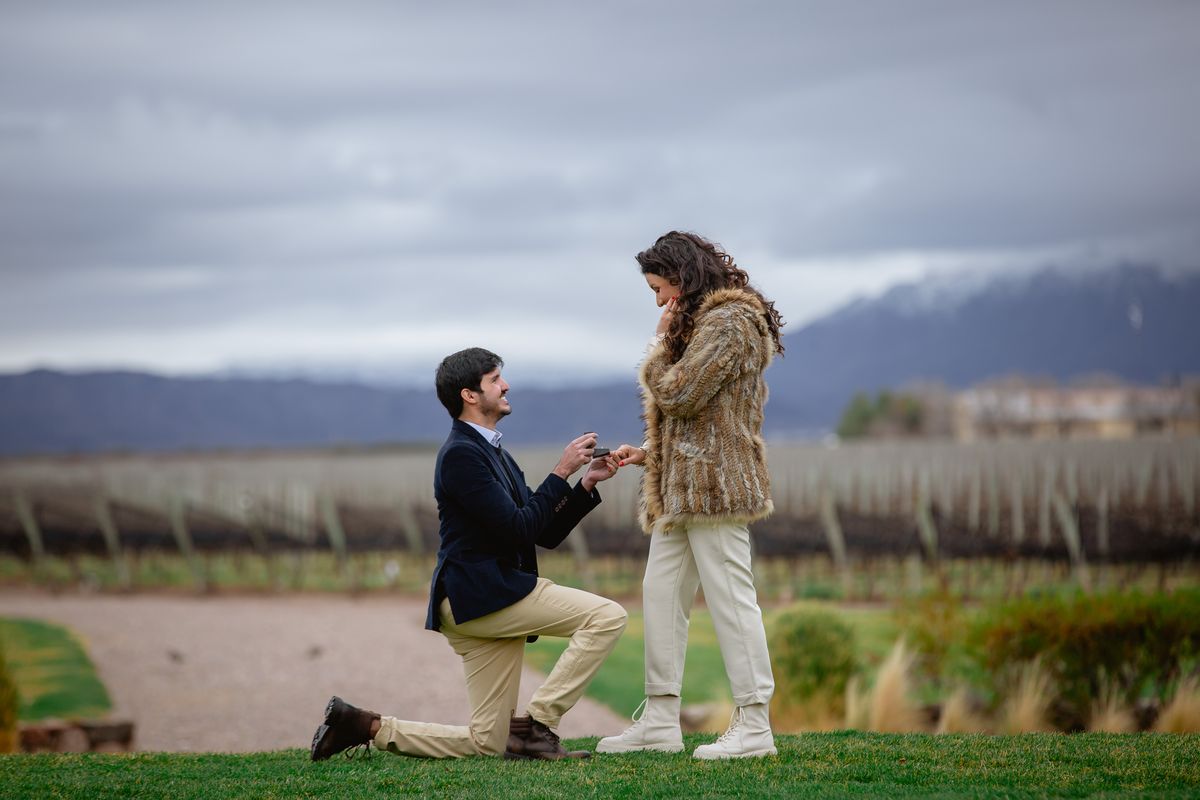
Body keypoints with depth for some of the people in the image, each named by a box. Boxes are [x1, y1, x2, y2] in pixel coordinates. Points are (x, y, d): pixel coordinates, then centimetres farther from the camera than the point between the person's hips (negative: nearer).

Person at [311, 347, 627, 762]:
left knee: (487, 742, 8)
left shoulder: (492, 453, 20)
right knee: (607, 616, -18)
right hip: (479, 594, -10)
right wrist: (561, 473, -13)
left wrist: (587, 483, 6)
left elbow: (548, 534, 18)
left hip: (489, 598, 10)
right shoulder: (461, 453, -11)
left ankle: (363, 725, 12)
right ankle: (535, 724, -14)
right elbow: (518, 529, -18)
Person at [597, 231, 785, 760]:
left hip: (715, 486, -11)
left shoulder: (730, 323, -12)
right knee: (661, 595, 9)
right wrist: (651, 453, 17)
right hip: (680, 488, 11)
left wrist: (663, 345, -4)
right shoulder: (700, 322, 21)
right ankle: (660, 722, 13)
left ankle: (754, 727, -6)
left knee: (729, 597, -8)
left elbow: (679, 393, -19)